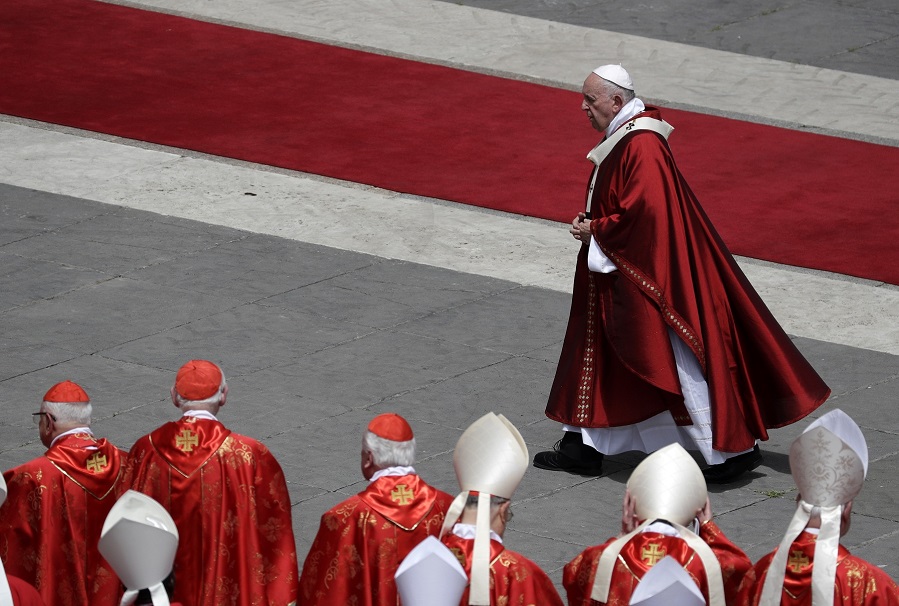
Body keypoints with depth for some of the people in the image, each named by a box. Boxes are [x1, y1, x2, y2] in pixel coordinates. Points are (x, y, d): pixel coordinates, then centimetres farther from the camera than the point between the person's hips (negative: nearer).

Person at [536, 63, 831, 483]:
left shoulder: (642, 147, -23)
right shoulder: (621, 138, 10)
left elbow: (644, 212, -29)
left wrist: (596, 232, -17)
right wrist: (591, 221, 5)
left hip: (654, 276, -11)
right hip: (619, 278, 11)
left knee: (681, 363, -4)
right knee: (597, 353, 14)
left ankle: (736, 447, 5)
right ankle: (584, 448, 21)